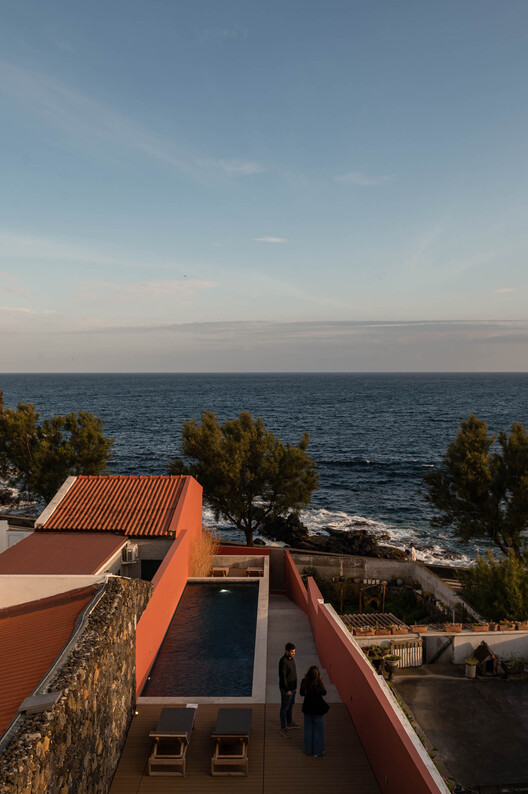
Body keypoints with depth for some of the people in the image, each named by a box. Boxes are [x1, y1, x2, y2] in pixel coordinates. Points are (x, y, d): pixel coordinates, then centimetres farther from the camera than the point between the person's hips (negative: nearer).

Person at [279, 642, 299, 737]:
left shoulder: (291, 657, -1)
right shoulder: (283, 661, -30)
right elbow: (282, 677, -27)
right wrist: (287, 690, -23)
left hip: (292, 687, 9)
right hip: (286, 688, -9)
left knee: (291, 704, 24)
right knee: (285, 708, 3)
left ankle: (289, 722, 43)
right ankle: (283, 729, 15)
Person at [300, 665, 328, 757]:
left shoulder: (304, 682, -13)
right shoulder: (318, 683, -25)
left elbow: (302, 693, 0)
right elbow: (324, 692, -8)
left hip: (307, 709, 4)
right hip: (317, 709, -4)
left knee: (308, 730, 20)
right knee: (318, 731, 13)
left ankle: (308, 750, 33)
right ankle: (317, 752, 24)